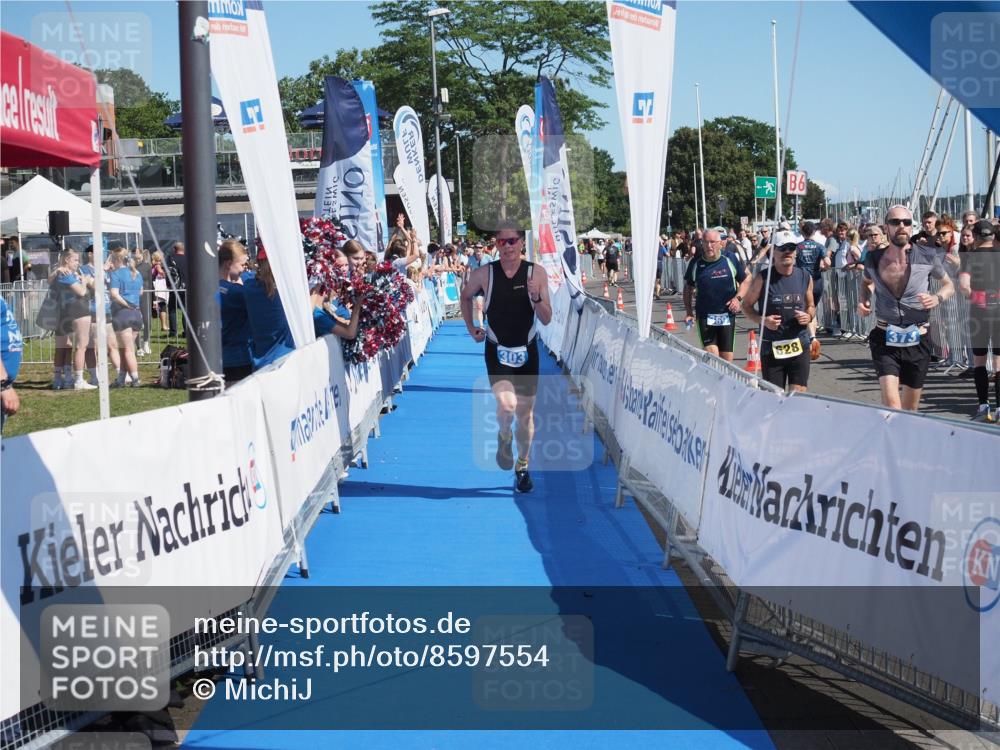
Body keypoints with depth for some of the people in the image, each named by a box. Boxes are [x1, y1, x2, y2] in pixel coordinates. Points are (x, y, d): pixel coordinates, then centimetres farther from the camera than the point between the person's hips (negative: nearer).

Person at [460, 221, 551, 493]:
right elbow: (466, 297, 15)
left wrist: (536, 297, -25)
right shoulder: (484, 274, -7)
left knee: (525, 413, 9)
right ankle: (504, 439, 10)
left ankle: (522, 467, 27)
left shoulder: (536, 273, -8)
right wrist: (471, 328, 8)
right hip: (497, 351, -1)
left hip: (527, 351, 1)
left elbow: (546, 319, -7)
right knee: (506, 404, -23)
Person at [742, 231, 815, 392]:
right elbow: (747, 306, 4)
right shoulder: (763, 278, -5)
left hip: (800, 346, 2)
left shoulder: (805, 277, 4)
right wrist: (763, 320, -14)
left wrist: (809, 316, -5)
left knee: (798, 395, -5)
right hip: (771, 347, -2)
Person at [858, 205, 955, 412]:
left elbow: (949, 285, 11)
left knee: (910, 409, 12)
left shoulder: (927, 256, -5)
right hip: (885, 340, -1)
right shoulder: (874, 258, -2)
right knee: (891, 403, -19)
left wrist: (937, 298, -11)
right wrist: (864, 301, 2)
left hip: (918, 340, 1)